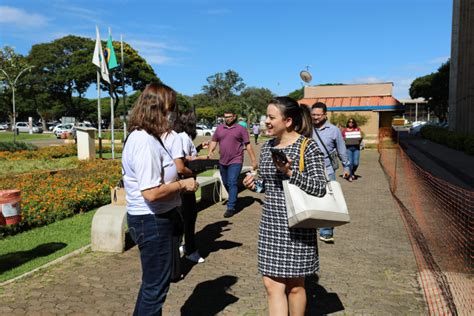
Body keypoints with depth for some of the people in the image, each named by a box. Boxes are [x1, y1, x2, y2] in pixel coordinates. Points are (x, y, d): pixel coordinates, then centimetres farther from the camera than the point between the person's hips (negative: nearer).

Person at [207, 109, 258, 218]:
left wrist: (253, 160, -4)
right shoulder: (219, 128, 8)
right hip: (222, 162, 5)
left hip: (235, 161, -5)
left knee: (232, 183, -13)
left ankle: (231, 207, -9)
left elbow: (248, 145, -2)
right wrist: (210, 151, -7)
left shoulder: (241, 129, -2)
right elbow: (214, 141, 12)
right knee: (226, 183, 17)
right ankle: (233, 199, 40)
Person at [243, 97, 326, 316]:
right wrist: (254, 183, -3)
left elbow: (320, 188, -17)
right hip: (270, 224, 5)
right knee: (272, 284, 5)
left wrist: (290, 171, -26)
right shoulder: (267, 147, 7)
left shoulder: (308, 147, -11)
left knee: (294, 285, 11)